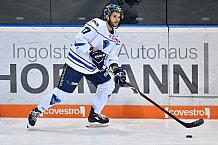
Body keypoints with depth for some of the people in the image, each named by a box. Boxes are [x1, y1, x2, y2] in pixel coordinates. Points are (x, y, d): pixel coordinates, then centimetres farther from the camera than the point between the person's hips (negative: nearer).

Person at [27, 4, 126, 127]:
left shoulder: (115, 38, 7)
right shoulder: (96, 25, -17)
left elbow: (112, 57, 11)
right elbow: (79, 40, -22)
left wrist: (117, 69, -7)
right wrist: (92, 51, -31)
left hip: (94, 68, 8)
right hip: (76, 63, -8)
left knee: (109, 85, -3)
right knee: (63, 92, -9)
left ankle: (94, 114, 13)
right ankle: (37, 111, 5)